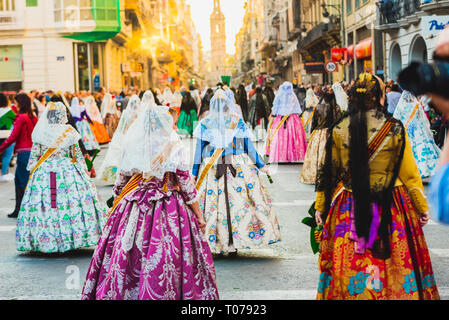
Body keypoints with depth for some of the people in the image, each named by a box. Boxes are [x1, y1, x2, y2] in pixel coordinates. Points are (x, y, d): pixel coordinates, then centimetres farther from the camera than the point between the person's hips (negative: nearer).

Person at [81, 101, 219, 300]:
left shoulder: (131, 148, 3)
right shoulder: (174, 149, -6)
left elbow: (119, 184, 9)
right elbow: (187, 186, -5)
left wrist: (116, 207, 23)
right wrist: (199, 216, 3)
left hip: (134, 211, 3)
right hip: (168, 212, -3)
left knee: (125, 259, 8)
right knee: (167, 260, 2)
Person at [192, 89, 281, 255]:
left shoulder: (204, 124, 2)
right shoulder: (238, 122, 3)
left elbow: (199, 150, 2)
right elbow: (249, 147, 4)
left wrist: (194, 173, 7)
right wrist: (261, 165, 13)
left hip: (211, 170, 0)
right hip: (239, 167, 0)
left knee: (213, 204, 2)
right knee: (240, 202, 2)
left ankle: (217, 242, 1)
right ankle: (235, 243, 0)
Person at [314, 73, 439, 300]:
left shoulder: (338, 131, -4)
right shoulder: (395, 129, -8)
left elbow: (326, 172, 3)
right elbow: (410, 173, -3)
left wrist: (321, 207, 14)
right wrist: (422, 208, 9)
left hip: (348, 209, 2)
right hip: (390, 208, -1)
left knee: (348, 265, 10)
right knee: (394, 264, 10)